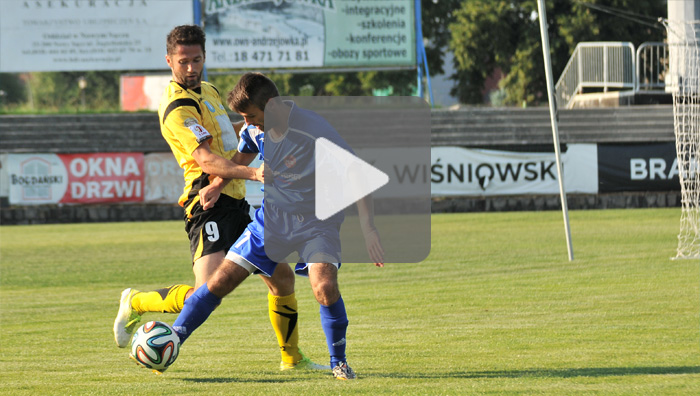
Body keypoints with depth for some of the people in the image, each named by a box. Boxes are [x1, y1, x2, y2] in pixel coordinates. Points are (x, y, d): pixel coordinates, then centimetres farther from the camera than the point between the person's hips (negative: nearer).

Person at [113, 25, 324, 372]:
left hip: (235, 204, 9)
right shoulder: (178, 107, -14)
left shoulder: (208, 92, 17)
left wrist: (227, 175, -2)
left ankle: (292, 358, 27)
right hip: (210, 208, -9)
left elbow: (247, 146, 19)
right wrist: (252, 173, -39)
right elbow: (205, 158, -27)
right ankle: (135, 303, 1)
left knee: (282, 278, 12)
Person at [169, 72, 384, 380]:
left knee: (324, 286, -29)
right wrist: (217, 186, 5)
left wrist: (368, 228, -29)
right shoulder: (254, 130, -6)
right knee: (220, 281, -2)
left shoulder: (314, 131, -25)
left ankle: (339, 362, -7)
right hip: (272, 216, 5)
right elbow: (241, 157, 20)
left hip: (316, 220, -5)